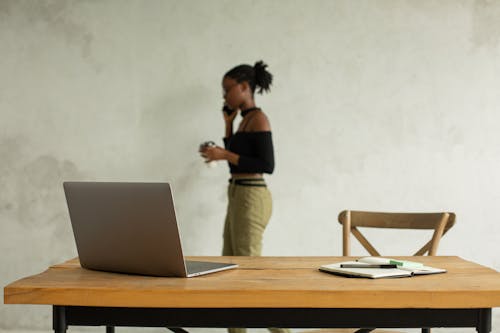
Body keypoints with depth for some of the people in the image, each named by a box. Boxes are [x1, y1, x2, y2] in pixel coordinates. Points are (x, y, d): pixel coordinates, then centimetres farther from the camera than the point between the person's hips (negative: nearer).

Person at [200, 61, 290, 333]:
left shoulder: (258, 118, -12)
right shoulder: (244, 120, 15)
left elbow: (267, 165, -19)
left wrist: (225, 155, -20)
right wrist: (228, 124, 16)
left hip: (251, 197, -10)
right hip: (238, 197, 10)